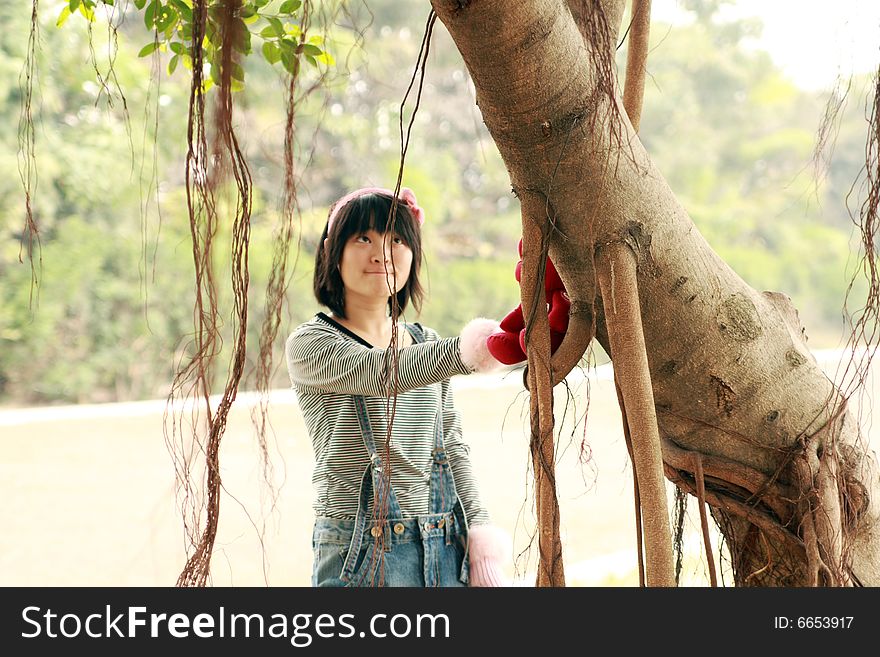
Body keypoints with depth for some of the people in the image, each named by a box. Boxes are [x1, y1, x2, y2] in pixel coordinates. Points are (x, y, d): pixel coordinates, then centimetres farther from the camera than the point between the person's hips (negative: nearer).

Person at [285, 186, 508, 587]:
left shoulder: (427, 344, 13)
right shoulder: (309, 344, -4)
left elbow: (452, 448, 14)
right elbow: (381, 373, -23)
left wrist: (481, 541, 4)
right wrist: (460, 352, -39)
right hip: (363, 554, -5)